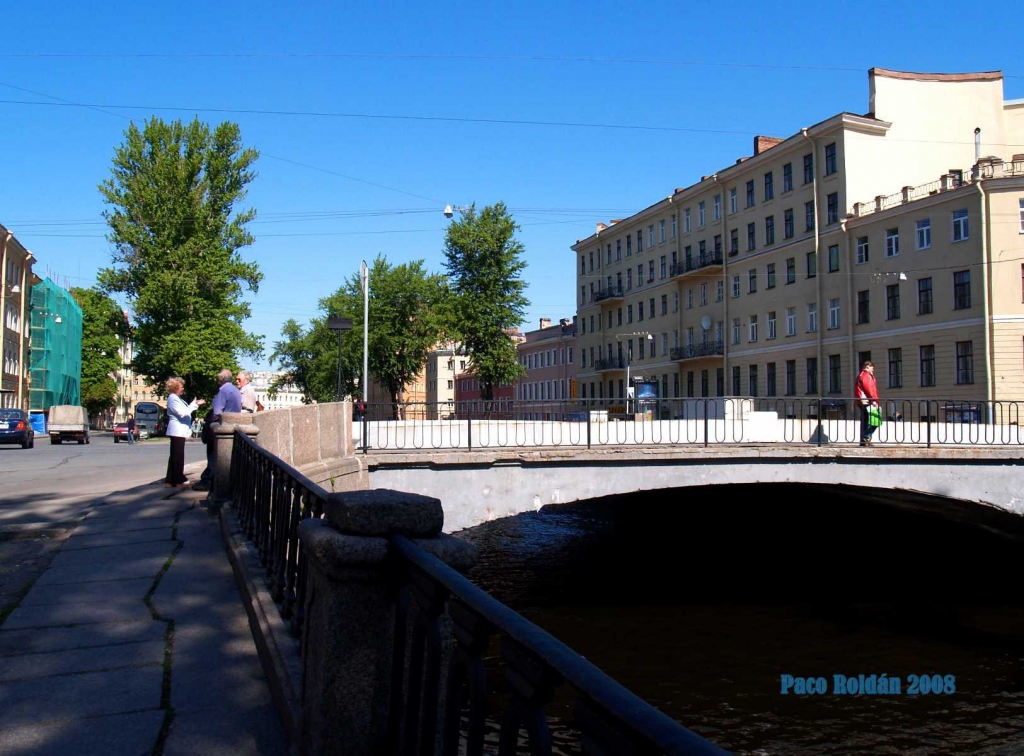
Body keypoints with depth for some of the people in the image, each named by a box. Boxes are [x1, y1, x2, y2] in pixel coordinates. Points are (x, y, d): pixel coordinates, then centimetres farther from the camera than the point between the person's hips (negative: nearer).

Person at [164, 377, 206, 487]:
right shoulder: (172, 398, -13)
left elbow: (184, 411, 20)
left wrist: (196, 404, 13)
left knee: (175, 456, 11)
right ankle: (179, 480, -4)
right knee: (178, 456, -6)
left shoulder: (176, 398, 18)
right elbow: (182, 413, -19)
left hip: (179, 431, 10)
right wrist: (194, 404, -16)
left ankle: (170, 480, 14)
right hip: (177, 431, -10)